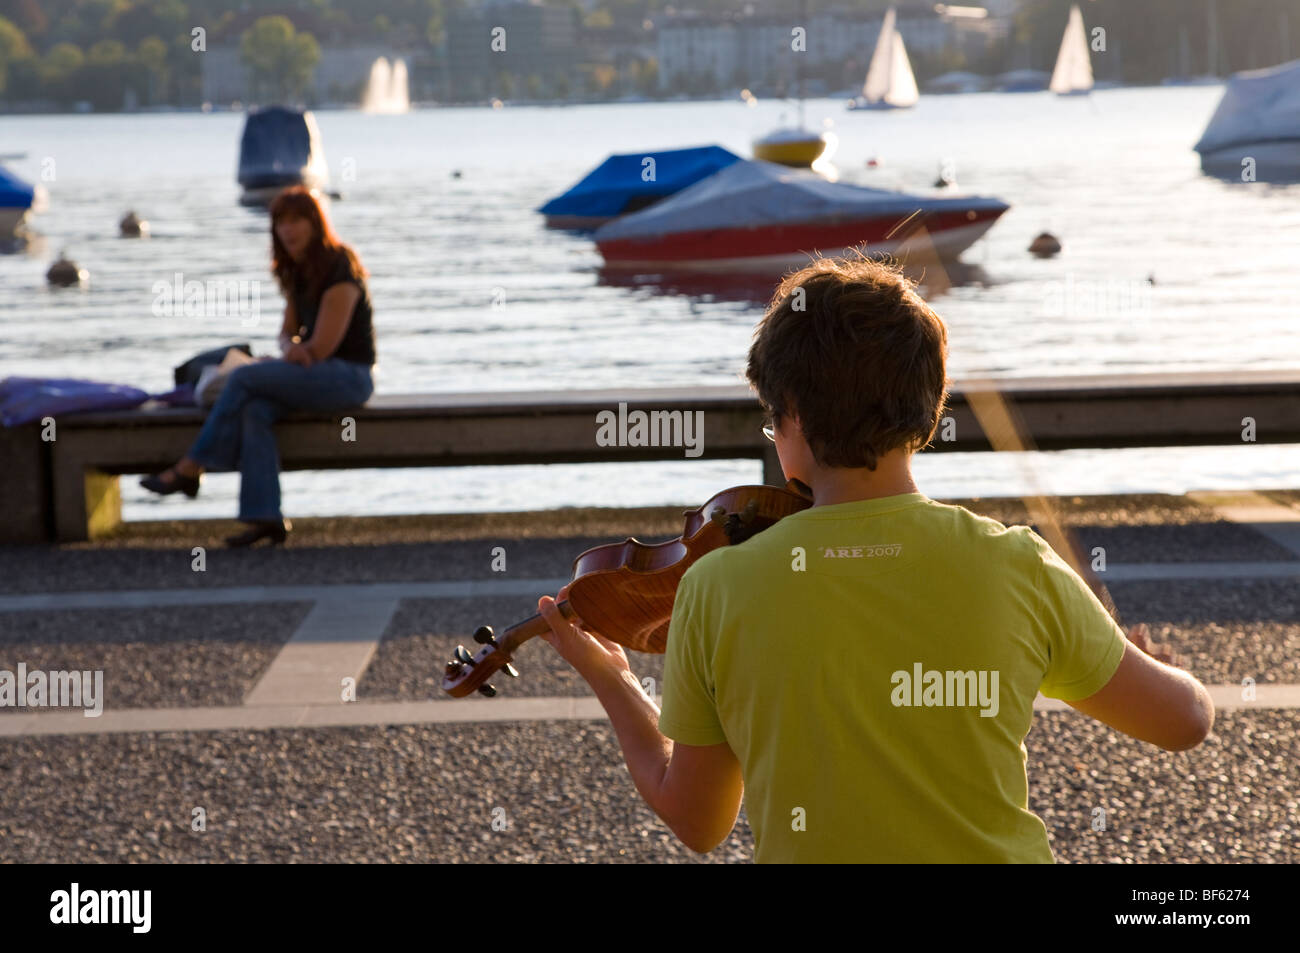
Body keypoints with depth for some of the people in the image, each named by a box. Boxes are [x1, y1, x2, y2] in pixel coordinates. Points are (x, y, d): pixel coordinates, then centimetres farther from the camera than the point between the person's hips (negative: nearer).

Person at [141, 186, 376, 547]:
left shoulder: (339, 270, -15)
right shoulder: (298, 273, 13)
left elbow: (321, 347, -17)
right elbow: (288, 332, 15)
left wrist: (290, 356, 0)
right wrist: (291, 349, -9)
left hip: (349, 376, -8)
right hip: (321, 374, 8)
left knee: (243, 377, -20)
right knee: (254, 409, -21)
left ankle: (189, 470, -11)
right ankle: (264, 516, -29)